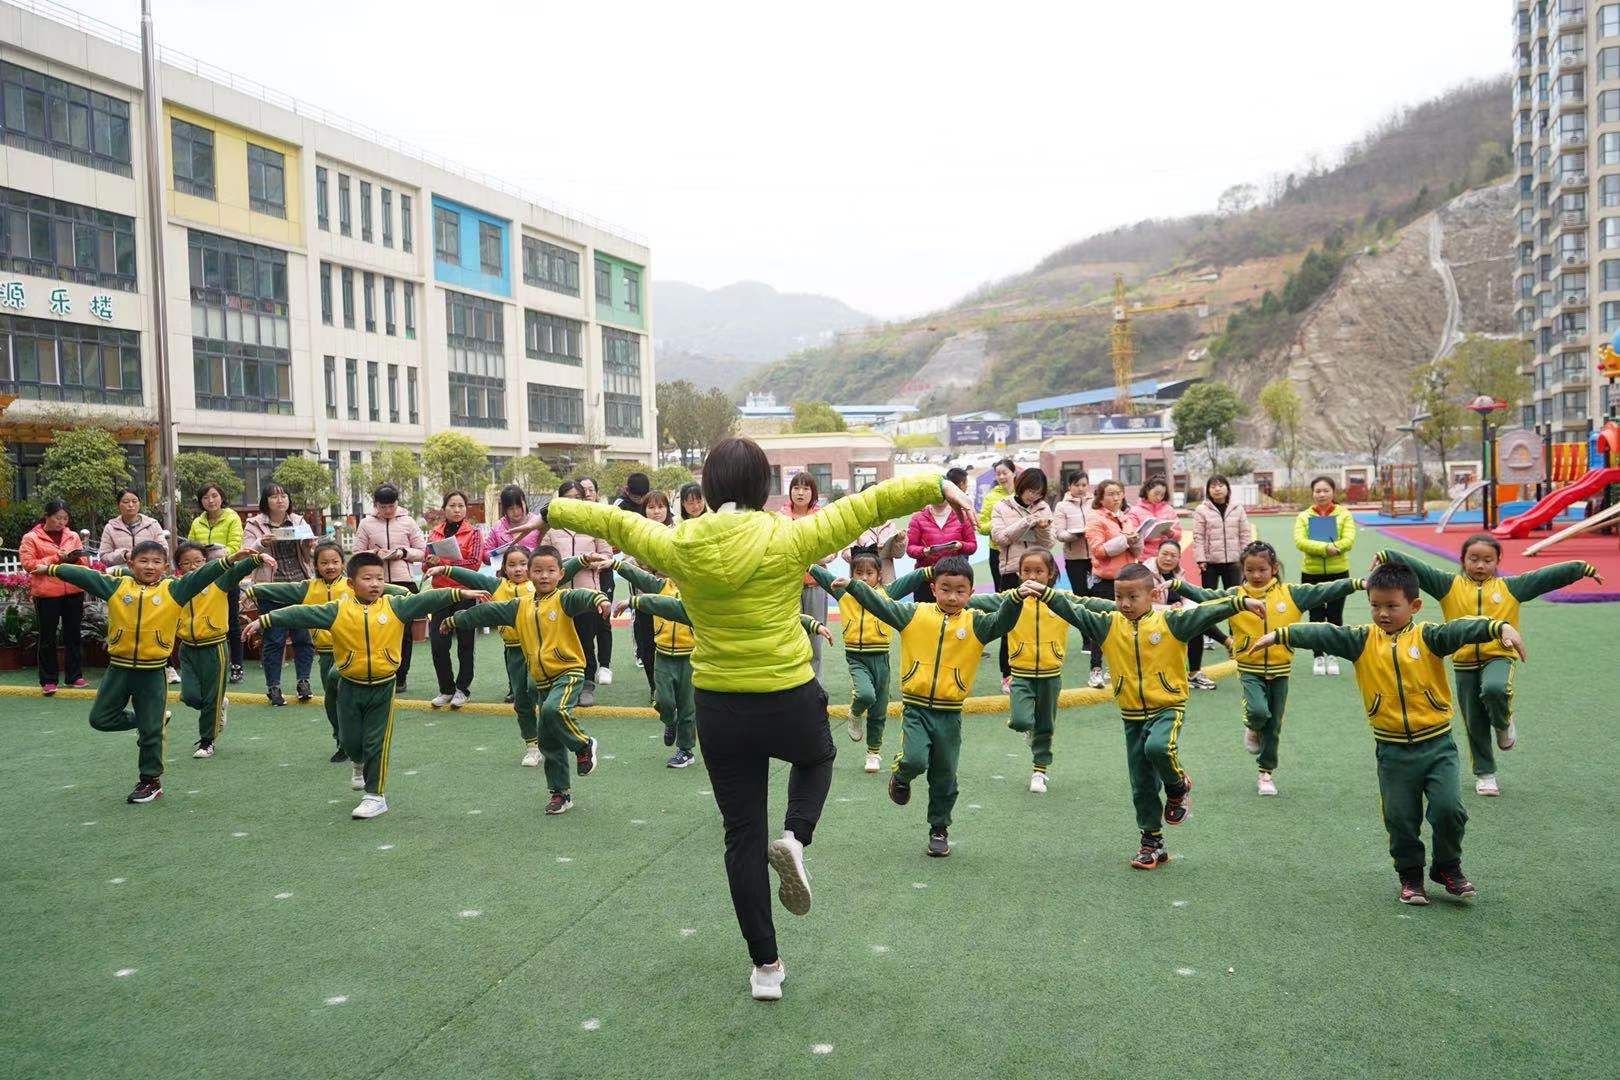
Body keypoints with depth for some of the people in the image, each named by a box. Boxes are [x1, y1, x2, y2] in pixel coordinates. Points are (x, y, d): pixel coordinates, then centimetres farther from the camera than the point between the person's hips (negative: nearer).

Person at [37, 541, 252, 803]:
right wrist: (52, 569, 2)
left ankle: (151, 780, 17)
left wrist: (230, 560, -24)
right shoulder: (117, 586, 1)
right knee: (100, 718, 9)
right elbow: (84, 575, 4)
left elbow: (202, 575, -14)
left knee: (151, 730, 4)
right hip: (118, 668, 3)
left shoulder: (173, 590, -5)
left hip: (152, 672, -2)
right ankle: (143, 722, 34)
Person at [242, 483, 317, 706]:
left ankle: (303, 680, 14)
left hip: (301, 586, 2)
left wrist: (309, 545, -9)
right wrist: (262, 543, -24)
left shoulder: (299, 522, 13)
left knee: (303, 635, 2)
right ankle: (273, 686, 7)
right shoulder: (255, 525, 4)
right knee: (274, 639, -1)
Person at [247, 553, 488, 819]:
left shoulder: (395, 607, -7)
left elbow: (426, 600, -14)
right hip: (350, 687, 1)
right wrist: (264, 620, -12)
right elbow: (301, 614, -8)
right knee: (349, 739, 15)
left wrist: (460, 593, -23)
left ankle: (376, 796, 14)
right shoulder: (338, 610, -7)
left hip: (383, 687, -1)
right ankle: (358, 763, 49)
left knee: (377, 743, 3)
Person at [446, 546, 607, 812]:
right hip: (540, 680, 6)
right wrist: (455, 620, 22)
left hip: (568, 672, -6)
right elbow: (487, 612, 17)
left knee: (554, 710, -33)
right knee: (548, 741, 9)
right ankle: (561, 793, 22)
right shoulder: (519, 606, 8)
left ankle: (584, 745, -5)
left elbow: (580, 597, -30)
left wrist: (599, 599, -51)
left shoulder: (563, 599, -9)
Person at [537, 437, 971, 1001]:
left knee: (743, 836, 15)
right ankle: (795, 839, 6)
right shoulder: (788, 539, -14)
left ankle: (765, 967, 22)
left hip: (719, 711, 2)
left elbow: (612, 520, 11)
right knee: (818, 757, 34)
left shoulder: (678, 546, -5)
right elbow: (866, 505, -9)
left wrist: (555, 510, 28)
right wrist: (937, 487, 2)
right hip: (790, 704, -2)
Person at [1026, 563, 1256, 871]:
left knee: (1158, 747, -33)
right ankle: (1152, 843, 25)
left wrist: (1240, 602, -26)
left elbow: (1206, 613, -15)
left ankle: (1178, 786, 1)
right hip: (1132, 716, 4)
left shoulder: (1170, 622, -8)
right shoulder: (1108, 625, -1)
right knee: (1142, 785, 9)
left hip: (1167, 708, -3)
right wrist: (1045, 593, -18)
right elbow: (1074, 612, -6)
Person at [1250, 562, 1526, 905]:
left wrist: (1501, 627, -39)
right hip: (1392, 751, 2)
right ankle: (1410, 876, 30)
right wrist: (1279, 635, -18)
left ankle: (1448, 867, 20)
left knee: (1448, 809, -7)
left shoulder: (1427, 636, -6)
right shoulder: (1362, 640, -1)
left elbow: (1461, 629, -22)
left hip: (1436, 744, -2)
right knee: (1400, 818, 9)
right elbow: (1323, 634, -9)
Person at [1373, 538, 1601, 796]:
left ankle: (1504, 724, 1)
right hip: (1464, 664, 1)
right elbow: (1416, 568, -11)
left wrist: (1584, 569, -6)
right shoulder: (1450, 585, -1)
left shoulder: (1509, 587, 3)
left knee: (1494, 689, -34)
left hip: (1498, 657, -1)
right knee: (1474, 723, 9)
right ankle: (1485, 774, 28)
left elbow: (1548, 575, -1)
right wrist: (1386, 556, -24)